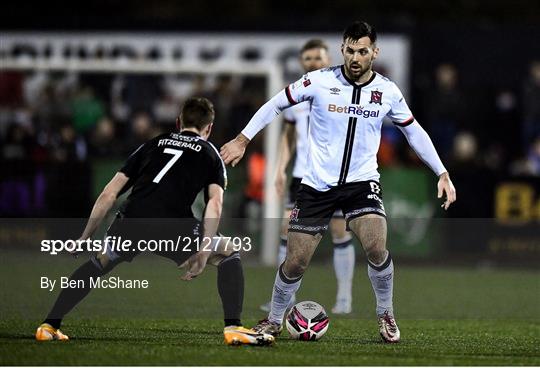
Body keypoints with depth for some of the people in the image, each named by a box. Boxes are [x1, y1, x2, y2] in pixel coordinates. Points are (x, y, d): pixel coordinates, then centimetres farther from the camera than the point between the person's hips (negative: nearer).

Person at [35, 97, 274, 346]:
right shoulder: (209, 153, 22)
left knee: (100, 263, 31)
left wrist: (85, 238, 30)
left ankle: (49, 325, 26)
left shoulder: (153, 144, 29)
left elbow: (108, 195, 24)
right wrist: (203, 253, 0)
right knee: (229, 254, 19)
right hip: (173, 226, -3)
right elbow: (215, 203, 3)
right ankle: (233, 328, 5)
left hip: (130, 222, 3)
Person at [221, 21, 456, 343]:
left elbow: (414, 131, 11)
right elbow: (277, 104, 4)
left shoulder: (388, 91, -3)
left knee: (376, 248, -24)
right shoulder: (319, 81, -9)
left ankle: (386, 315, 0)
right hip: (317, 184, 0)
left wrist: (443, 174, 9)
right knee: (295, 263, -1)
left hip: (362, 182, 0)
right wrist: (243, 139, 3)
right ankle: (274, 321, 25)